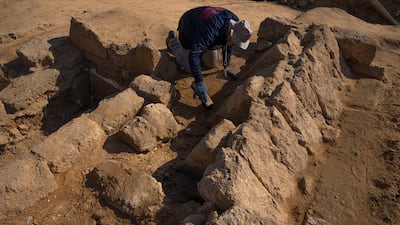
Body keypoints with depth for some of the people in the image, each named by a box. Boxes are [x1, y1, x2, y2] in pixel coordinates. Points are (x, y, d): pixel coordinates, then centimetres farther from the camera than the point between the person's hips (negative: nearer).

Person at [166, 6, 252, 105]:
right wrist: (199, 82, -53)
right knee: (188, 68, 0)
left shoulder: (236, 23, -23)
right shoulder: (211, 30, -46)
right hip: (189, 29, -6)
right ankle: (173, 41, 21)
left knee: (212, 64, 9)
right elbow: (193, 55, -52)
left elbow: (228, 44, -3)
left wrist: (226, 66, -7)